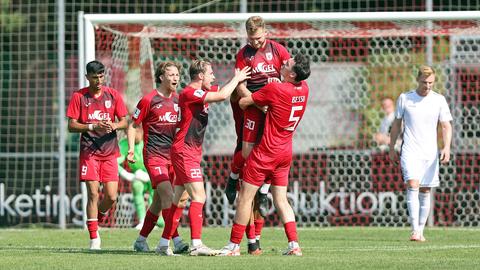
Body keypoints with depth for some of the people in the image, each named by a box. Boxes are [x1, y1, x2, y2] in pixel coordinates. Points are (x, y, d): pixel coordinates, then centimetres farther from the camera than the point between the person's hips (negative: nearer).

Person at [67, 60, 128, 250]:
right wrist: (93, 127, -17)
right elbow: (71, 126, -2)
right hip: (89, 152, -2)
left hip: (110, 153, 2)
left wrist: (114, 126, -14)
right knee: (93, 194, -8)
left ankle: (96, 219, 27)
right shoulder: (79, 97, 0)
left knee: (111, 197, -4)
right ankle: (94, 237, -1)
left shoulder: (113, 95, 6)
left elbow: (124, 122, 9)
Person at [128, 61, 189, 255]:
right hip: (154, 156, -7)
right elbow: (133, 125, 1)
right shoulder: (149, 100, -5)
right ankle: (176, 241, -23)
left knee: (159, 201, 10)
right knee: (168, 196, -19)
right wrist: (131, 148, -9)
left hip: (172, 155, 7)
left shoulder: (178, 99, 12)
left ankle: (141, 240, 23)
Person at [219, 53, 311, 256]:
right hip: (286, 152, 7)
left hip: (266, 152, -7)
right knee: (281, 200, 10)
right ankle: (294, 245, 0)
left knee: (245, 197, 2)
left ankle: (234, 245, 6)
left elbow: (243, 102, -11)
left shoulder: (274, 89, -21)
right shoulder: (303, 89, -1)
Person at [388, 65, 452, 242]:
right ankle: (415, 231, -24)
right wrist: (392, 148, 11)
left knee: (425, 192, 5)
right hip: (409, 152, -2)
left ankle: (420, 231, 15)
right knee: (413, 186, -18)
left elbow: (446, 126, 1)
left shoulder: (439, 100, 3)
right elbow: (396, 123, 10)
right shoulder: (404, 98, 2)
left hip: (430, 153, 2)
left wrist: (446, 147, -14)